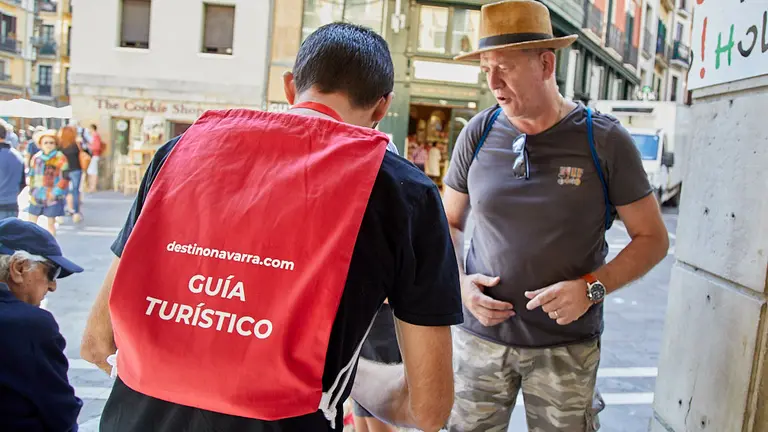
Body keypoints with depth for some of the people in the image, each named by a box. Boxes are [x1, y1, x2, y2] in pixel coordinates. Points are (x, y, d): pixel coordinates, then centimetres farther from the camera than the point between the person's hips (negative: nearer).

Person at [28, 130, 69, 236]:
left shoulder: (60, 158, -7)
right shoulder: (36, 158, 8)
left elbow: (64, 179, -10)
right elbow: (32, 175, 16)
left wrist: (54, 193, -15)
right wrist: (32, 191, 9)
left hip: (53, 197, -5)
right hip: (37, 196, 5)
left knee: (51, 223, 4)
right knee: (32, 221, 7)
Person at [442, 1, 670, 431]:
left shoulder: (604, 140, -7)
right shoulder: (478, 133, -1)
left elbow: (652, 239, -1)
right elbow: (450, 222, 10)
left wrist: (592, 287, -16)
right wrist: (460, 281, -8)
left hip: (568, 345, -1)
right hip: (482, 334, 2)